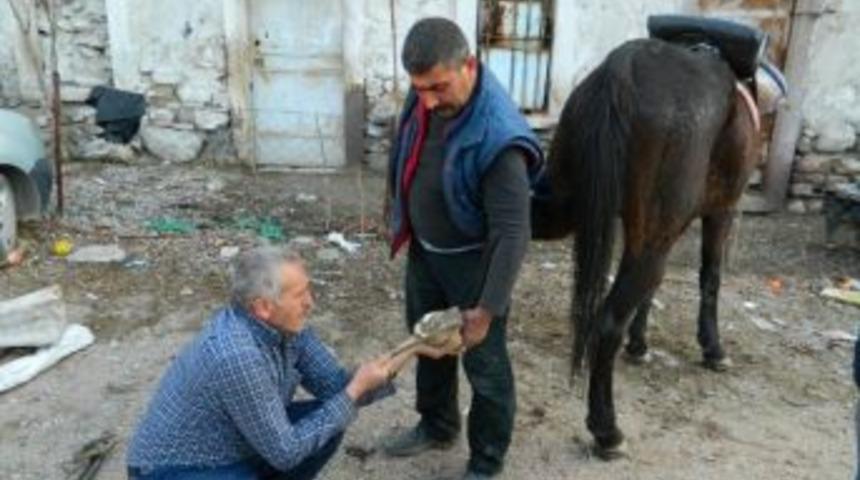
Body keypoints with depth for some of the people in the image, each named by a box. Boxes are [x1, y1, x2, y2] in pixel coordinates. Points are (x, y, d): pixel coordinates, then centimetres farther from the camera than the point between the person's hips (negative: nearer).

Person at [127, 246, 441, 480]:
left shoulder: (286, 326, -11)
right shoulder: (238, 357, -35)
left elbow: (334, 386, -2)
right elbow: (284, 452, -26)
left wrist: (394, 363, -17)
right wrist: (355, 391, -24)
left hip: (233, 447, 8)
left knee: (330, 420, -2)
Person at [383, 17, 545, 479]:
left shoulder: (498, 137, -34)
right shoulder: (424, 98, -11)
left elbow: (513, 233, -30)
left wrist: (487, 309, -28)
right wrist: (398, 219, 18)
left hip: (471, 260, -7)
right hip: (423, 249, 8)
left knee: (484, 364, 8)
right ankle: (436, 425, 49)